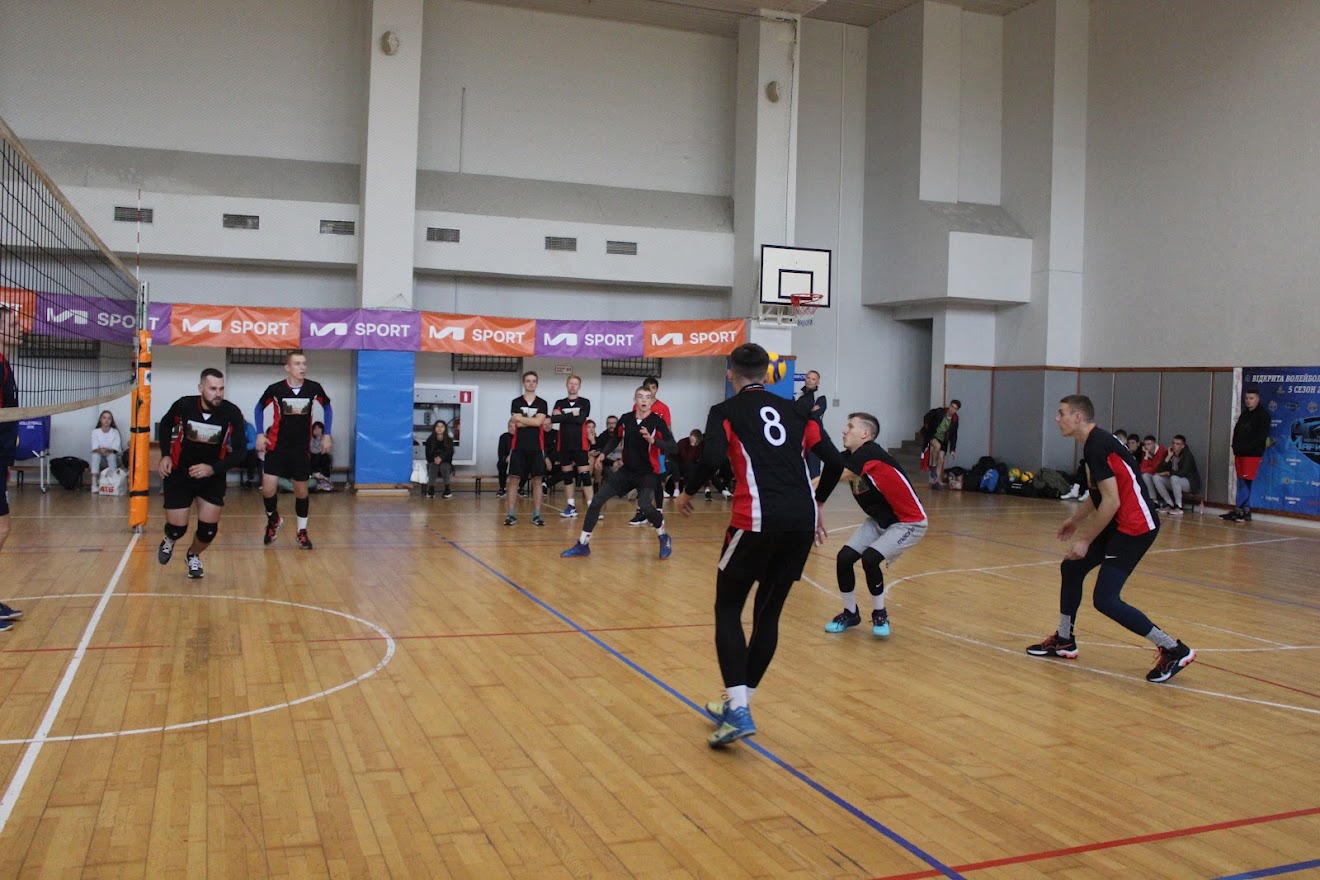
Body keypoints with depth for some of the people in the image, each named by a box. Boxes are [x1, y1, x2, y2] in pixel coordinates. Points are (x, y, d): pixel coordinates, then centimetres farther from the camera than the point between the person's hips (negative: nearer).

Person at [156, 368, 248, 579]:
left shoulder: (232, 413, -20)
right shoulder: (184, 405, -17)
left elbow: (240, 452, -16)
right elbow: (165, 425, 6)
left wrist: (213, 469, -28)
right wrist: (165, 455, -4)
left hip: (213, 475, 0)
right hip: (179, 473, 0)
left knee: (208, 529, -5)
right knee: (177, 529, -1)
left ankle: (193, 556, 30)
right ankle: (169, 541, 38)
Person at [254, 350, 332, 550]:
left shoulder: (314, 388, -9)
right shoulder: (275, 389, -11)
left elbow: (327, 407, 10)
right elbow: (259, 408, 8)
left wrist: (327, 434, 5)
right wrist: (260, 433, -1)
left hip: (301, 449, 1)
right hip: (277, 447, -1)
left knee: (301, 491, 7)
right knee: (268, 489, -7)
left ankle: (302, 531, 24)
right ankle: (273, 520, 23)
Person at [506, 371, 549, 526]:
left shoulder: (542, 403, 6)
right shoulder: (516, 402, 5)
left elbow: (538, 421, -11)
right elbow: (516, 424, -9)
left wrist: (520, 418, -7)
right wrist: (533, 421, -9)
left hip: (537, 447, 1)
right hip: (519, 447, -1)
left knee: (537, 480, 2)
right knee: (514, 479, -2)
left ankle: (536, 515, 8)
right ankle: (511, 514, 3)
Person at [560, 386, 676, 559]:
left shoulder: (657, 422, -15)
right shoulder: (626, 419, -3)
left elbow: (673, 447, -22)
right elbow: (616, 438, 16)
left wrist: (652, 440, -35)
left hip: (648, 472, -5)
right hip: (627, 470, 5)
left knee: (645, 505, -30)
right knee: (596, 501, -2)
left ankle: (663, 537, 1)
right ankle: (582, 545, 11)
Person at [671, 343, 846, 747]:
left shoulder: (726, 411, 7)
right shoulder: (794, 410, 19)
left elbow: (712, 458, -12)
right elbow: (835, 462, 14)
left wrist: (687, 493, 5)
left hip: (757, 520, -4)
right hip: (802, 520, 5)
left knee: (728, 608, 8)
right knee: (769, 613, 16)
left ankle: (737, 709, -5)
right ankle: (738, 701, 25)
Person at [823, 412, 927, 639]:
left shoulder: (870, 453, -27)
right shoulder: (848, 458, -3)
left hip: (909, 522, -8)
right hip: (879, 520, 8)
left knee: (870, 558, -25)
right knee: (844, 558, -7)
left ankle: (880, 615, -1)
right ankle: (850, 613, 15)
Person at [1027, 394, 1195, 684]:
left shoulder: (1097, 446, -19)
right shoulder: (1096, 442, 12)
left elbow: (1111, 502, -23)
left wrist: (1085, 540, -17)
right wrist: (1076, 519, 25)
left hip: (1135, 526, -11)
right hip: (1120, 523, 11)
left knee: (1105, 600, -13)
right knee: (1070, 568, 17)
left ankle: (1174, 650, -3)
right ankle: (1064, 641, 29)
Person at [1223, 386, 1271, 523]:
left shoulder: (1263, 415, -2)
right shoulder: (1243, 414, 19)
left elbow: (1262, 435, -11)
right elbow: (1236, 432, 18)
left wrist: (1248, 447, -16)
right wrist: (1236, 447, 4)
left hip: (1252, 454, -7)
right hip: (1240, 454, 7)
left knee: (1246, 482, -10)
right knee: (1242, 483, 7)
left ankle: (1238, 510, -12)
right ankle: (1245, 511, 10)